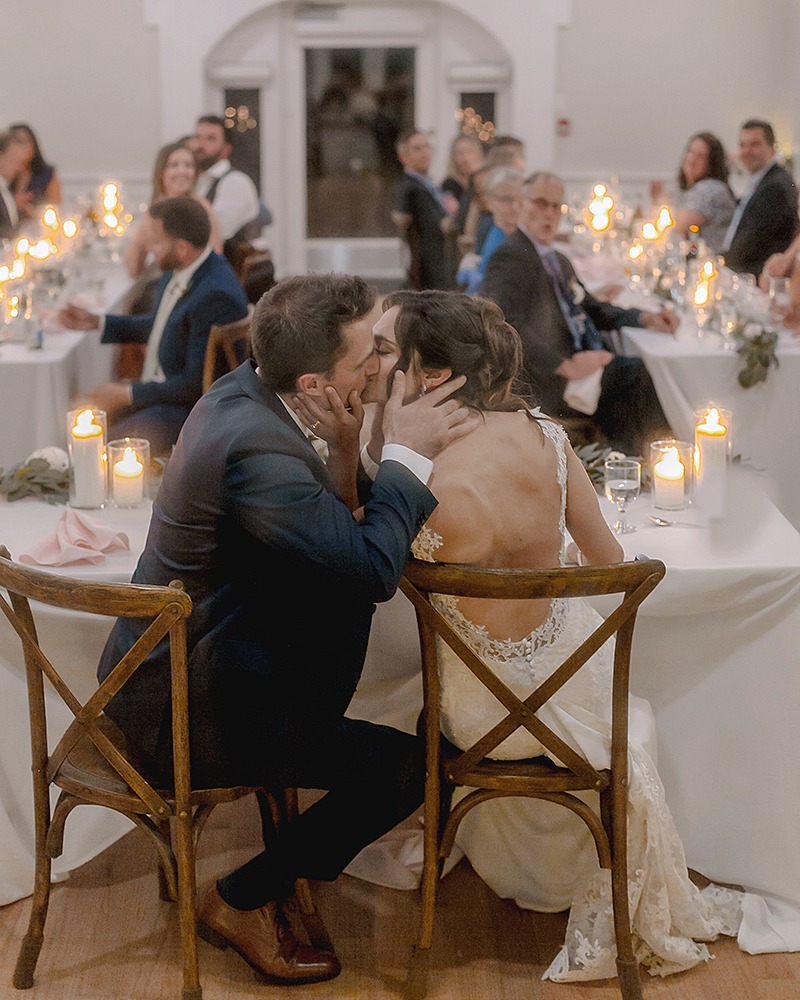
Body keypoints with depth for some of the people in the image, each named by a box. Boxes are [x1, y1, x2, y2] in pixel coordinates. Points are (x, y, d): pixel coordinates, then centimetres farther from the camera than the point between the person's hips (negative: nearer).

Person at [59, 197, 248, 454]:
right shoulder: (179, 271, 2)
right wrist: (96, 322, 18)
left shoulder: (216, 296, -27)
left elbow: (196, 384, -24)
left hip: (189, 406, -10)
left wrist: (127, 394, -18)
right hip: (156, 387, 10)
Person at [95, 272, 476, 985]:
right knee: (407, 767, -7)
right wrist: (407, 455, -18)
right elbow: (374, 569, -29)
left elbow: (331, 528, 7)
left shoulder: (247, 390, -1)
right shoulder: (256, 450, -31)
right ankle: (244, 900, 10)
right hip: (180, 711, -10)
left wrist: (343, 451, -11)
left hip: (169, 657, 10)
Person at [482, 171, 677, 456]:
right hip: (553, 380, -9)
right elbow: (507, 325, -20)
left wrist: (644, 318, 12)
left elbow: (592, 308, 31)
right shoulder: (511, 256, -7)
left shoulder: (559, 261, 26)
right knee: (637, 374, -22)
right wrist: (567, 366, -22)